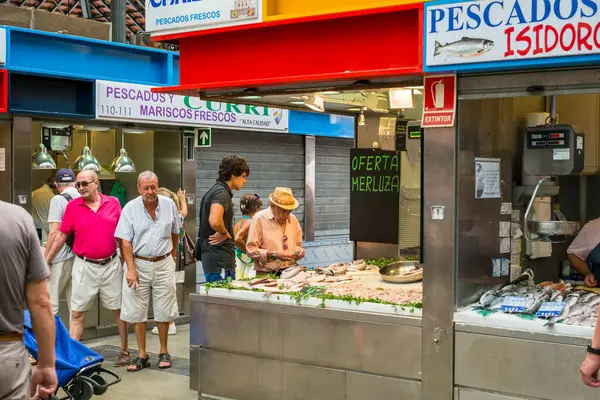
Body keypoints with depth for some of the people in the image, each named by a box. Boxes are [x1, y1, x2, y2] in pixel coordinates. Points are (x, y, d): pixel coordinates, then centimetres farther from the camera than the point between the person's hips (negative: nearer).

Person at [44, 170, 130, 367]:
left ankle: (125, 352, 21)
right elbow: (61, 235, 5)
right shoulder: (72, 206, -1)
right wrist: (46, 261, 7)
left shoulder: (113, 203, 0)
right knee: (77, 313, 2)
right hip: (85, 266, 0)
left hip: (111, 264, 1)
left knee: (120, 310, 8)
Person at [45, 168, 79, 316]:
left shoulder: (58, 200, -11)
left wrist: (46, 258, -9)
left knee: (51, 302, 1)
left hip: (62, 256, -6)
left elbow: (54, 232, -16)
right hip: (80, 255, 6)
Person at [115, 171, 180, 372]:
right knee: (137, 311, 3)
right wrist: (131, 269, -15)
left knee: (163, 311, 6)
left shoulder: (169, 205, 0)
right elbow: (125, 241, -8)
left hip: (163, 264, 1)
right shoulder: (130, 208, -6)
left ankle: (164, 352, 20)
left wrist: (173, 254, 19)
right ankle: (142, 355, 13)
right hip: (139, 263, -1)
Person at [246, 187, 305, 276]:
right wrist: (273, 255, -15)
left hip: (291, 272, 4)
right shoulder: (259, 218, -1)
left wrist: (299, 252, 3)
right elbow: (251, 250, -6)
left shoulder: (293, 219, 15)